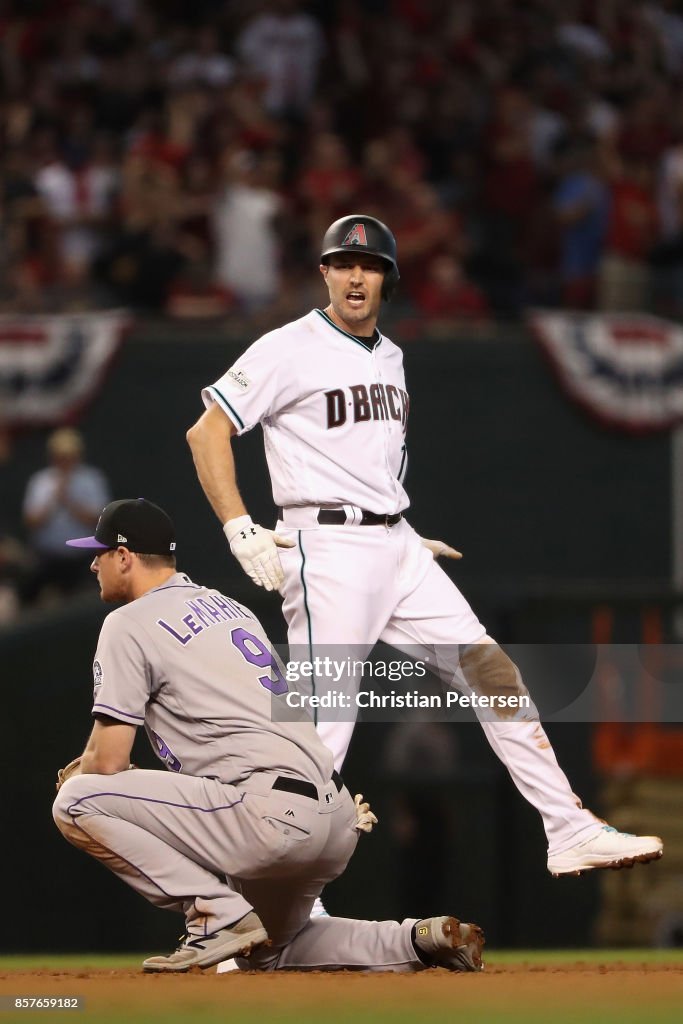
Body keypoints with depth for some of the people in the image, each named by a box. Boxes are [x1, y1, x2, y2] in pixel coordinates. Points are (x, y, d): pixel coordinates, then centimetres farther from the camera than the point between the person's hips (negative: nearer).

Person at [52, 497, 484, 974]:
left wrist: (74, 779, 18)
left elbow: (107, 762, -6)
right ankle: (423, 940, 10)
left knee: (78, 802, -10)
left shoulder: (129, 624, -2)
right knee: (266, 952, 30)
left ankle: (219, 915, -12)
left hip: (271, 817, -9)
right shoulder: (230, 607, 25)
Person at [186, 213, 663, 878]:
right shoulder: (290, 350, -7)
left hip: (397, 548, 7)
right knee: (322, 723, -11)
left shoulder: (389, 357, 17)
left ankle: (570, 834, 4)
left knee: (492, 674, 1)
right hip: (329, 553, -7)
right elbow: (207, 431, -10)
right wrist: (240, 530, -18)